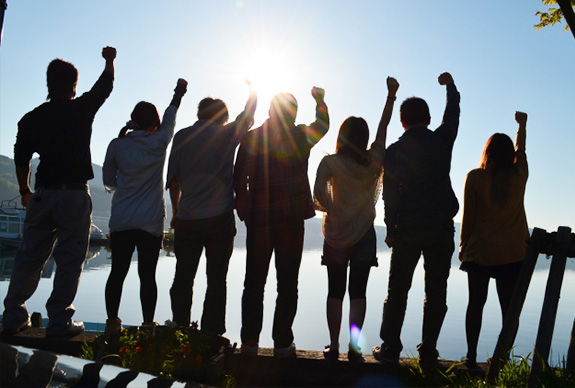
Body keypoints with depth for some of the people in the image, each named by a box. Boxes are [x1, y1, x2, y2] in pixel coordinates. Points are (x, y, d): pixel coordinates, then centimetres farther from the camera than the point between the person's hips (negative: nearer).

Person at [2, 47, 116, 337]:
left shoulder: (31, 118, 7)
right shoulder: (82, 109, -4)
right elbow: (105, 85, 12)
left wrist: (25, 191, 20)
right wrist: (110, 60, 29)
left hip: (42, 194, 5)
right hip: (74, 194, -4)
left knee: (30, 256, 12)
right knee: (69, 259, 0)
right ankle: (59, 321, 1)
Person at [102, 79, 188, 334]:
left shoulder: (117, 145, 2)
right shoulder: (158, 143, -2)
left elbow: (108, 180, 12)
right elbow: (169, 120, 18)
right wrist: (178, 95, 33)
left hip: (120, 221, 2)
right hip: (150, 222, -2)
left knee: (117, 272, 7)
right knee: (147, 274, 1)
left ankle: (112, 322, 11)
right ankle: (148, 325, 5)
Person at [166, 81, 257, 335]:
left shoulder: (182, 136, 7)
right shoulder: (227, 135, 0)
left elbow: (173, 180, 7)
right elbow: (248, 114, 18)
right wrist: (253, 89, 36)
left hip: (186, 219, 3)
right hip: (219, 218, -3)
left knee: (183, 277, 10)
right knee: (216, 280, 2)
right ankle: (211, 334, 4)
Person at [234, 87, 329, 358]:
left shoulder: (251, 138, 0)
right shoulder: (302, 136, 0)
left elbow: (239, 178, -4)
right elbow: (323, 124, 21)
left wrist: (244, 211, 5)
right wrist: (319, 99, 37)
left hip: (259, 220, 1)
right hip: (292, 219, -1)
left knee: (254, 282, 9)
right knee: (287, 283, 7)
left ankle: (250, 342, 13)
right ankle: (282, 343, 10)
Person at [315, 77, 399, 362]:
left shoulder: (331, 162, -7)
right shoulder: (374, 160, 0)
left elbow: (319, 193, -20)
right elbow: (383, 127, 11)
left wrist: (331, 210, -1)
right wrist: (391, 95, 18)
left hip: (337, 234, -1)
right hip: (365, 234, 2)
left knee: (335, 292, 6)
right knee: (358, 292, 5)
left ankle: (334, 346, 9)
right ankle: (354, 347, 5)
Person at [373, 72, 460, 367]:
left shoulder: (393, 152, -1)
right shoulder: (442, 141, 2)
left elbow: (390, 196, -2)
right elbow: (453, 114, 22)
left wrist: (391, 230, 6)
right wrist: (450, 85, 39)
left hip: (407, 231, -1)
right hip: (441, 229, 1)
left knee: (397, 291, 8)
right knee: (436, 293, 7)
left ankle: (390, 349, 11)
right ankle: (428, 353, 10)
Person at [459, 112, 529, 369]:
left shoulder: (475, 177, -4)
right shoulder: (519, 175, 3)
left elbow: (468, 217, -3)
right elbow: (521, 151, 25)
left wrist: (463, 247, 8)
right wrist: (522, 125, 42)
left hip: (480, 251, -1)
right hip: (513, 252, 2)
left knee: (476, 303, 5)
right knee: (508, 306, 5)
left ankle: (471, 356, 8)